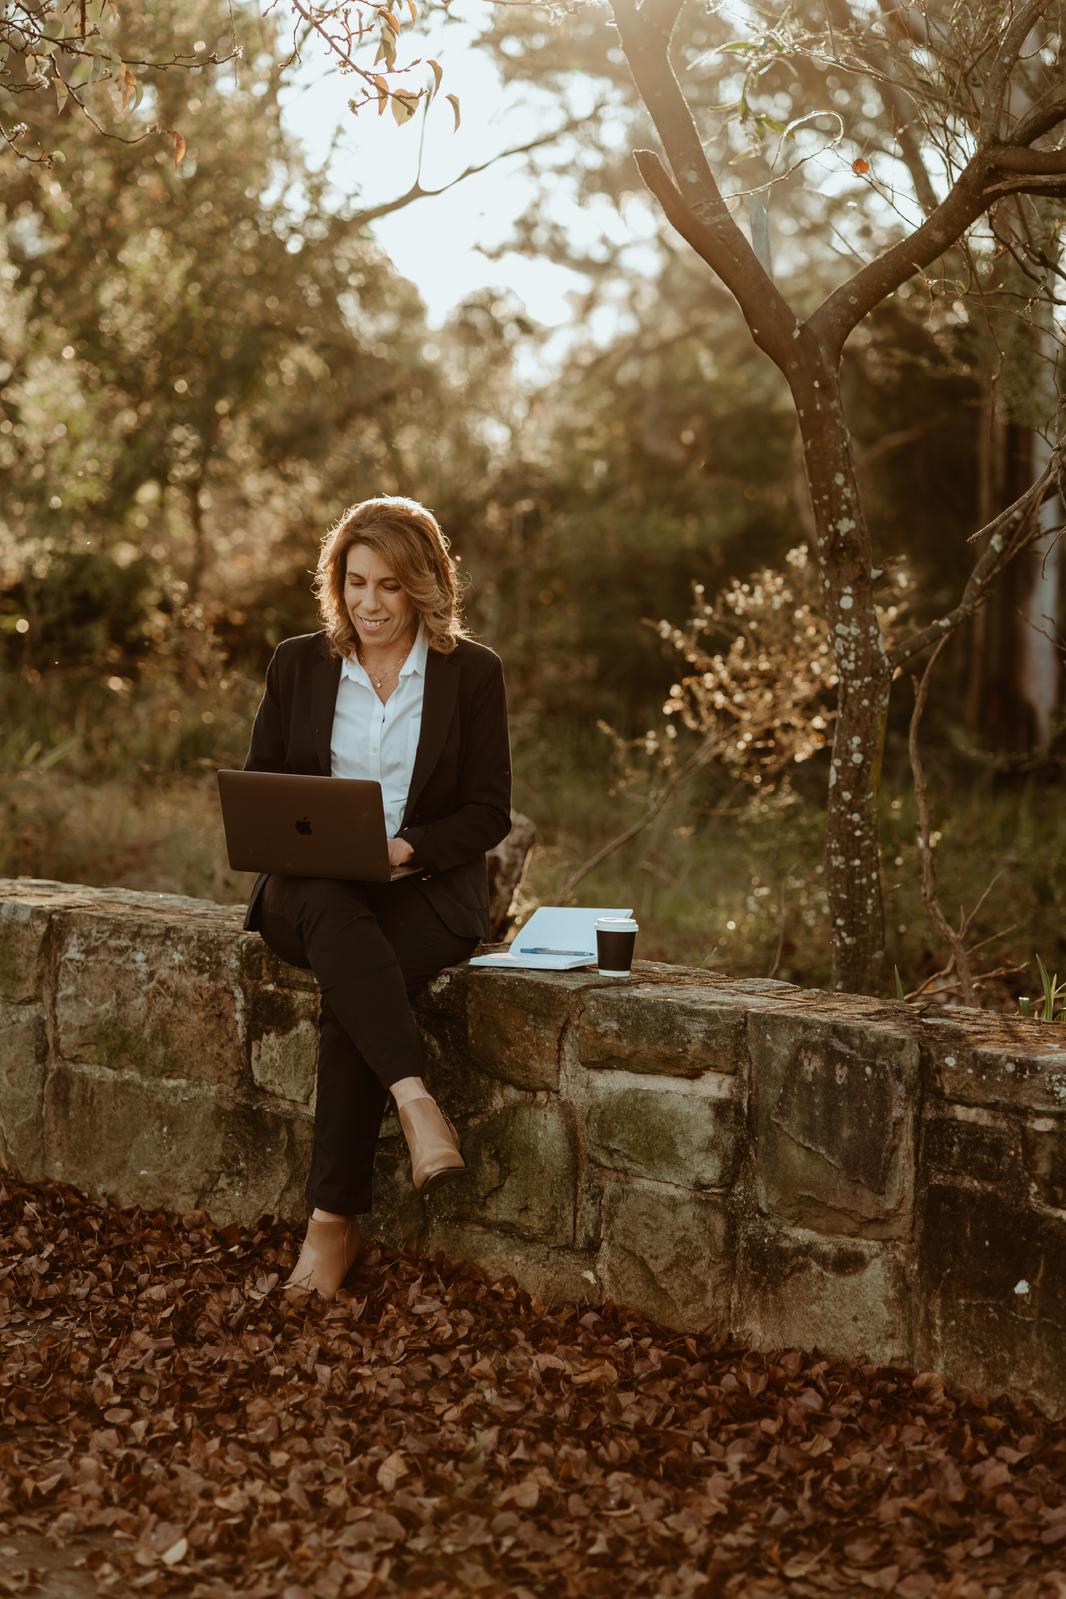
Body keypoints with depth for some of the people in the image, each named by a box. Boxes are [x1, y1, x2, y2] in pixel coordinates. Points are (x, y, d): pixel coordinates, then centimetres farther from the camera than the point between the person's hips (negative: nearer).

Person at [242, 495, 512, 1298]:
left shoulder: (472, 672, 4)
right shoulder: (299, 664, 10)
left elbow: (488, 813, 1)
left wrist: (406, 846, -17)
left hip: (427, 890, -2)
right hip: (310, 890, 2)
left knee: (349, 993, -33)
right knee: (336, 916, -37)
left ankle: (335, 1219, -28)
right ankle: (416, 1103, -45)